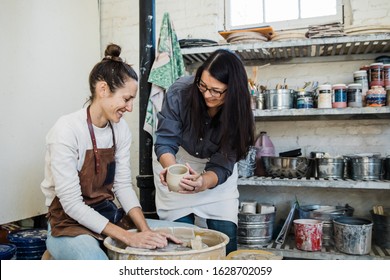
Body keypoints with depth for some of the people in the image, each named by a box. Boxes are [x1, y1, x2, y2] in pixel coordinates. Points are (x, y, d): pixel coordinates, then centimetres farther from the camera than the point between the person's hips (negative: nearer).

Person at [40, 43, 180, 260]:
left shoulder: (120, 128, -1)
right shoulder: (67, 130, -21)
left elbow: (123, 185, -1)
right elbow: (71, 203, -22)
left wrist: (146, 231, -15)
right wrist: (127, 236, -26)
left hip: (108, 216, 6)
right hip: (69, 225, -6)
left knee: (170, 246, -8)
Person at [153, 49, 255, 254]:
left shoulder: (238, 111, -24)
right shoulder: (179, 92, -26)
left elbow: (222, 164, -23)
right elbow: (165, 142, -22)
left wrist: (203, 182, -44)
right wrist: (173, 169, -43)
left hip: (217, 172, 1)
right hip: (175, 160, -1)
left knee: (226, 235, -4)